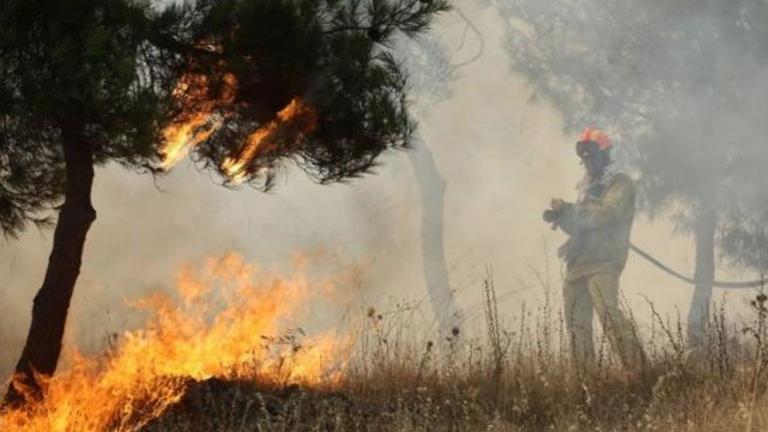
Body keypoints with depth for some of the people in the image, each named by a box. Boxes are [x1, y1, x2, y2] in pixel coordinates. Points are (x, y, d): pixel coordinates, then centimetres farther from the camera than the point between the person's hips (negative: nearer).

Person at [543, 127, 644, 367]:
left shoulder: (620, 183, 0)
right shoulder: (587, 186, 24)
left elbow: (609, 214, -17)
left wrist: (568, 211, -15)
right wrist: (561, 216, 1)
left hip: (602, 261, -8)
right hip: (579, 261, 8)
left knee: (608, 313, -23)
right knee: (576, 320, 8)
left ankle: (635, 364, -26)